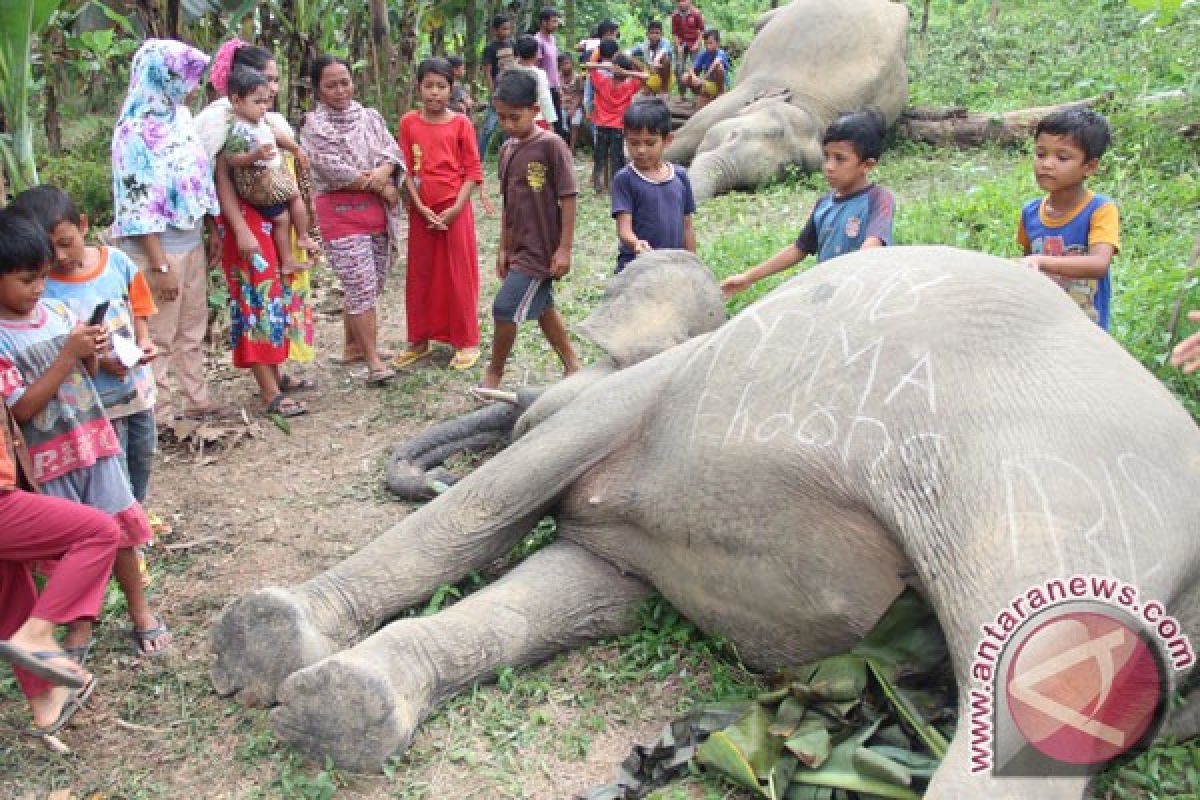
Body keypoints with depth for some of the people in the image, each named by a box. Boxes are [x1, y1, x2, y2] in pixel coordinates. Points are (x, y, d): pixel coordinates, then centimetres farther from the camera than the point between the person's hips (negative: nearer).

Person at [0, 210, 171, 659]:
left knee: (119, 528, 10)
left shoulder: (59, 311, 1)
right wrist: (68, 355, -21)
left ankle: (139, 609, 26)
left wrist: (92, 354, -11)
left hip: (95, 440, 4)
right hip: (48, 459, -4)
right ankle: (80, 624, 26)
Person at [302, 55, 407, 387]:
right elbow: (333, 169, -14)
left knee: (372, 285, 12)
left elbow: (393, 151, 4)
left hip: (378, 210, 6)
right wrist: (382, 187, -11)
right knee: (362, 287, -9)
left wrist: (385, 169, -20)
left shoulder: (370, 116, 12)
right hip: (340, 212, -6)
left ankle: (355, 343, 28)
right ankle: (374, 361, -5)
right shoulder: (315, 124, -5)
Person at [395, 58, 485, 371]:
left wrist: (456, 208, -14)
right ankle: (419, 340, 22)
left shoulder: (461, 123, -4)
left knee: (458, 274, 3)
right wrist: (421, 208, -9)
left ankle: (466, 342, 12)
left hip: (454, 209, -3)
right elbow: (406, 169, 2)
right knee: (420, 274, 10)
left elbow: (473, 170, -5)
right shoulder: (409, 122, 2)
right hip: (421, 211, 3)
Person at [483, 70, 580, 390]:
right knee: (542, 307, 17)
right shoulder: (507, 150, 7)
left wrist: (564, 248, -16)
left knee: (505, 308, -7)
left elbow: (568, 198, -14)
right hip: (521, 248, 8)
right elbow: (508, 203, 13)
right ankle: (572, 366, 33)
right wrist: (504, 248, 13)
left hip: (543, 249, -8)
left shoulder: (551, 145, -15)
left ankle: (494, 372, 13)